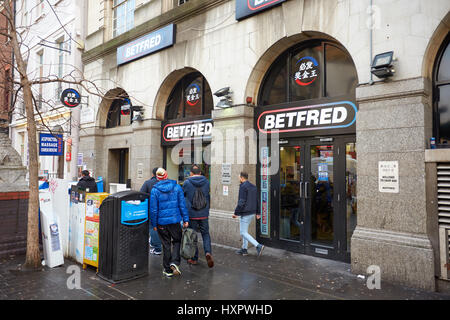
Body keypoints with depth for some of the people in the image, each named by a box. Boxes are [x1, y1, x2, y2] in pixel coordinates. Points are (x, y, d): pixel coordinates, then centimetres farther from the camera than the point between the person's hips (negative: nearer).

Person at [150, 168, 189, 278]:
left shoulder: (155, 190, -6)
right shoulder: (177, 187, -2)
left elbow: (153, 209, -6)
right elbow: (182, 205, -2)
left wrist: (154, 224, 3)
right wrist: (186, 219, 3)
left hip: (162, 222, 0)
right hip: (175, 220, 1)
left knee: (166, 245, 10)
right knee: (176, 241, 17)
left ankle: (168, 270, 19)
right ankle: (174, 262, -3)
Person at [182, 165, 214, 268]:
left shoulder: (187, 183, -9)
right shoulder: (206, 182, 1)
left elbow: (182, 195, 5)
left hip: (191, 214, -2)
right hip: (204, 214, 2)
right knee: (206, 234, 13)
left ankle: (194, 258, 18)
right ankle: (208, 252, -9)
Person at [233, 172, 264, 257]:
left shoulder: (243, 187, -16)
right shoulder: (253, 187, 11)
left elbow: (241, 202, -22)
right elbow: (257, 201, 15)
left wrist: (236, 213, -16)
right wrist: (257, 212, 21)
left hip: (245, 213, -9)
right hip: (252, 212, 9)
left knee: (243, 232, -3)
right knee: (244, 230, 19)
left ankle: (258, 246, -13)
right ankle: (244, 249, 23)